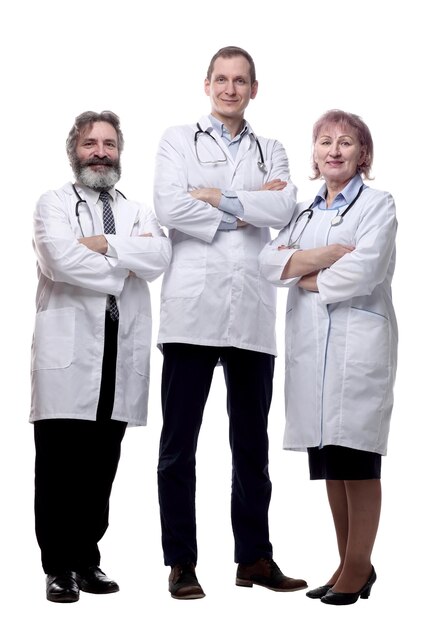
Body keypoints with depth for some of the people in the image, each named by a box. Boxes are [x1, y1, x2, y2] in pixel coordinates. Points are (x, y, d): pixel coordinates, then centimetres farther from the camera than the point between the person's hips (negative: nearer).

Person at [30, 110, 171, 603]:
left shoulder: (138, 212, 21)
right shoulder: (54, 204, 9)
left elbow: (160, 257, -1)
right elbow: (61, 259, -12)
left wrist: (103, 244, -9)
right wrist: (126, 258, -3)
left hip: (121, 354, 4)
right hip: (67, 351, -3)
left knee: (101, 468, 6)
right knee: (60, 466, -2)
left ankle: (87, 560, 16)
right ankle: (59, 567, 5)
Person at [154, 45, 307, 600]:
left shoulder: (271, 152, 18)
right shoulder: (179, 140, 12)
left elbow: (284, 209, -2)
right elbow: (169, 207, -6)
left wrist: (217, 197, -6)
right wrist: (245, 211, -3)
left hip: (252, 313, 3)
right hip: (192, 309, -2)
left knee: (253, 443, 8)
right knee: (179, 442, -1)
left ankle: (254, 557, 17)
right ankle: (182, 563, 7)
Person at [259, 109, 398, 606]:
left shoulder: (377, 204, 1)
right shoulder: (305, 212, 20)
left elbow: (363, 271, -15)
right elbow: (270, 262, 4)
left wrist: (306, 276, -2)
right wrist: (328, 254, -10)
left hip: (357, 344, -6)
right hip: (310, 345, 6)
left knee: (357, 461, -2)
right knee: (328, 462, 9)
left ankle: (357, 569, 6)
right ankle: (349, 564, 19)